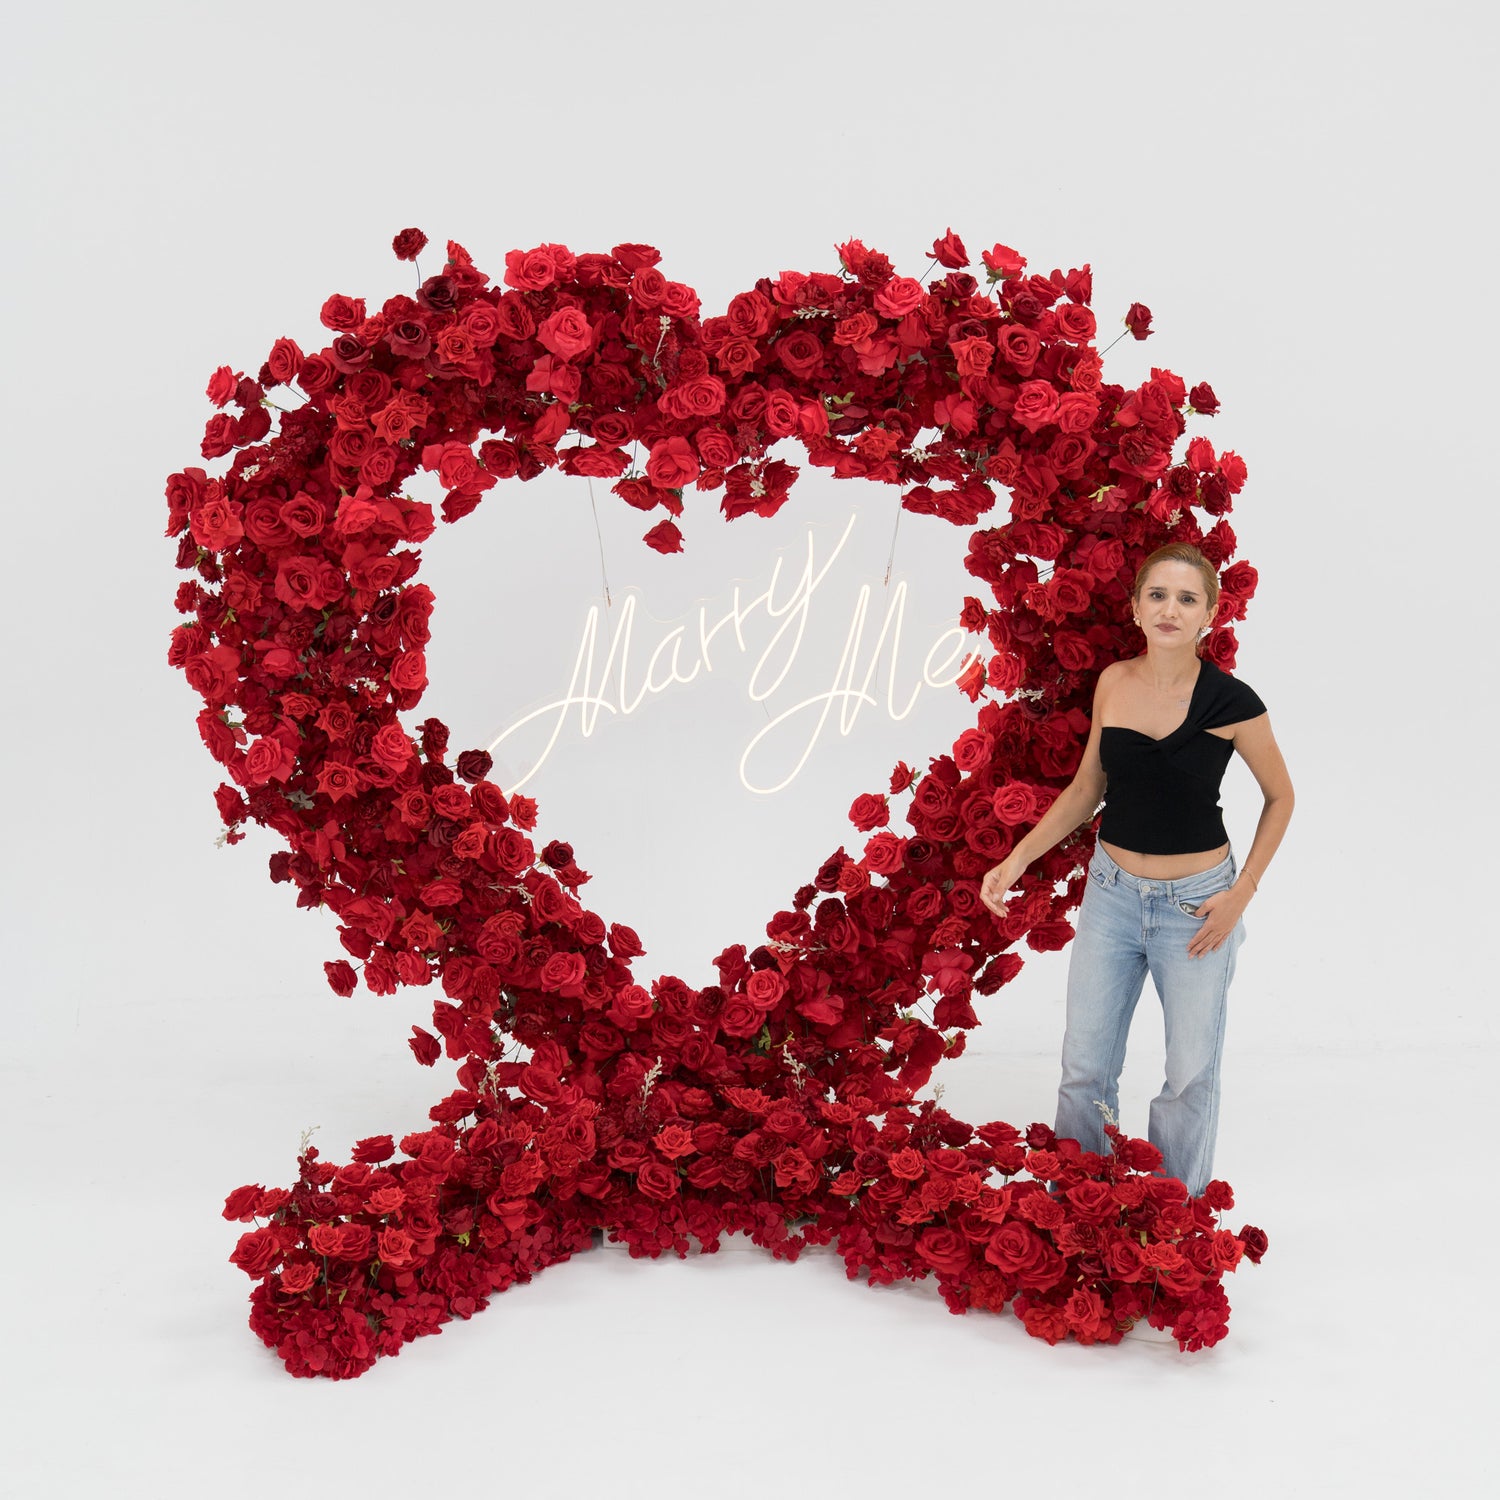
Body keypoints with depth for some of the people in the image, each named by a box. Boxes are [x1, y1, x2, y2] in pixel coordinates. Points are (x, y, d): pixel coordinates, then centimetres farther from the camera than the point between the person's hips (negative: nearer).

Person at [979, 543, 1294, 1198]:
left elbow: (1279, 798, 1)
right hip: (1112, 892, 4)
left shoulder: (1230, 701, -13)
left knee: (1190, 1075, 5)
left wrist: (1242, 892, -7)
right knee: (1084, 1067, 8)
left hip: (1195, 904, -3)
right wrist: (1017, 859, 3)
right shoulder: (1113, 682, -1)